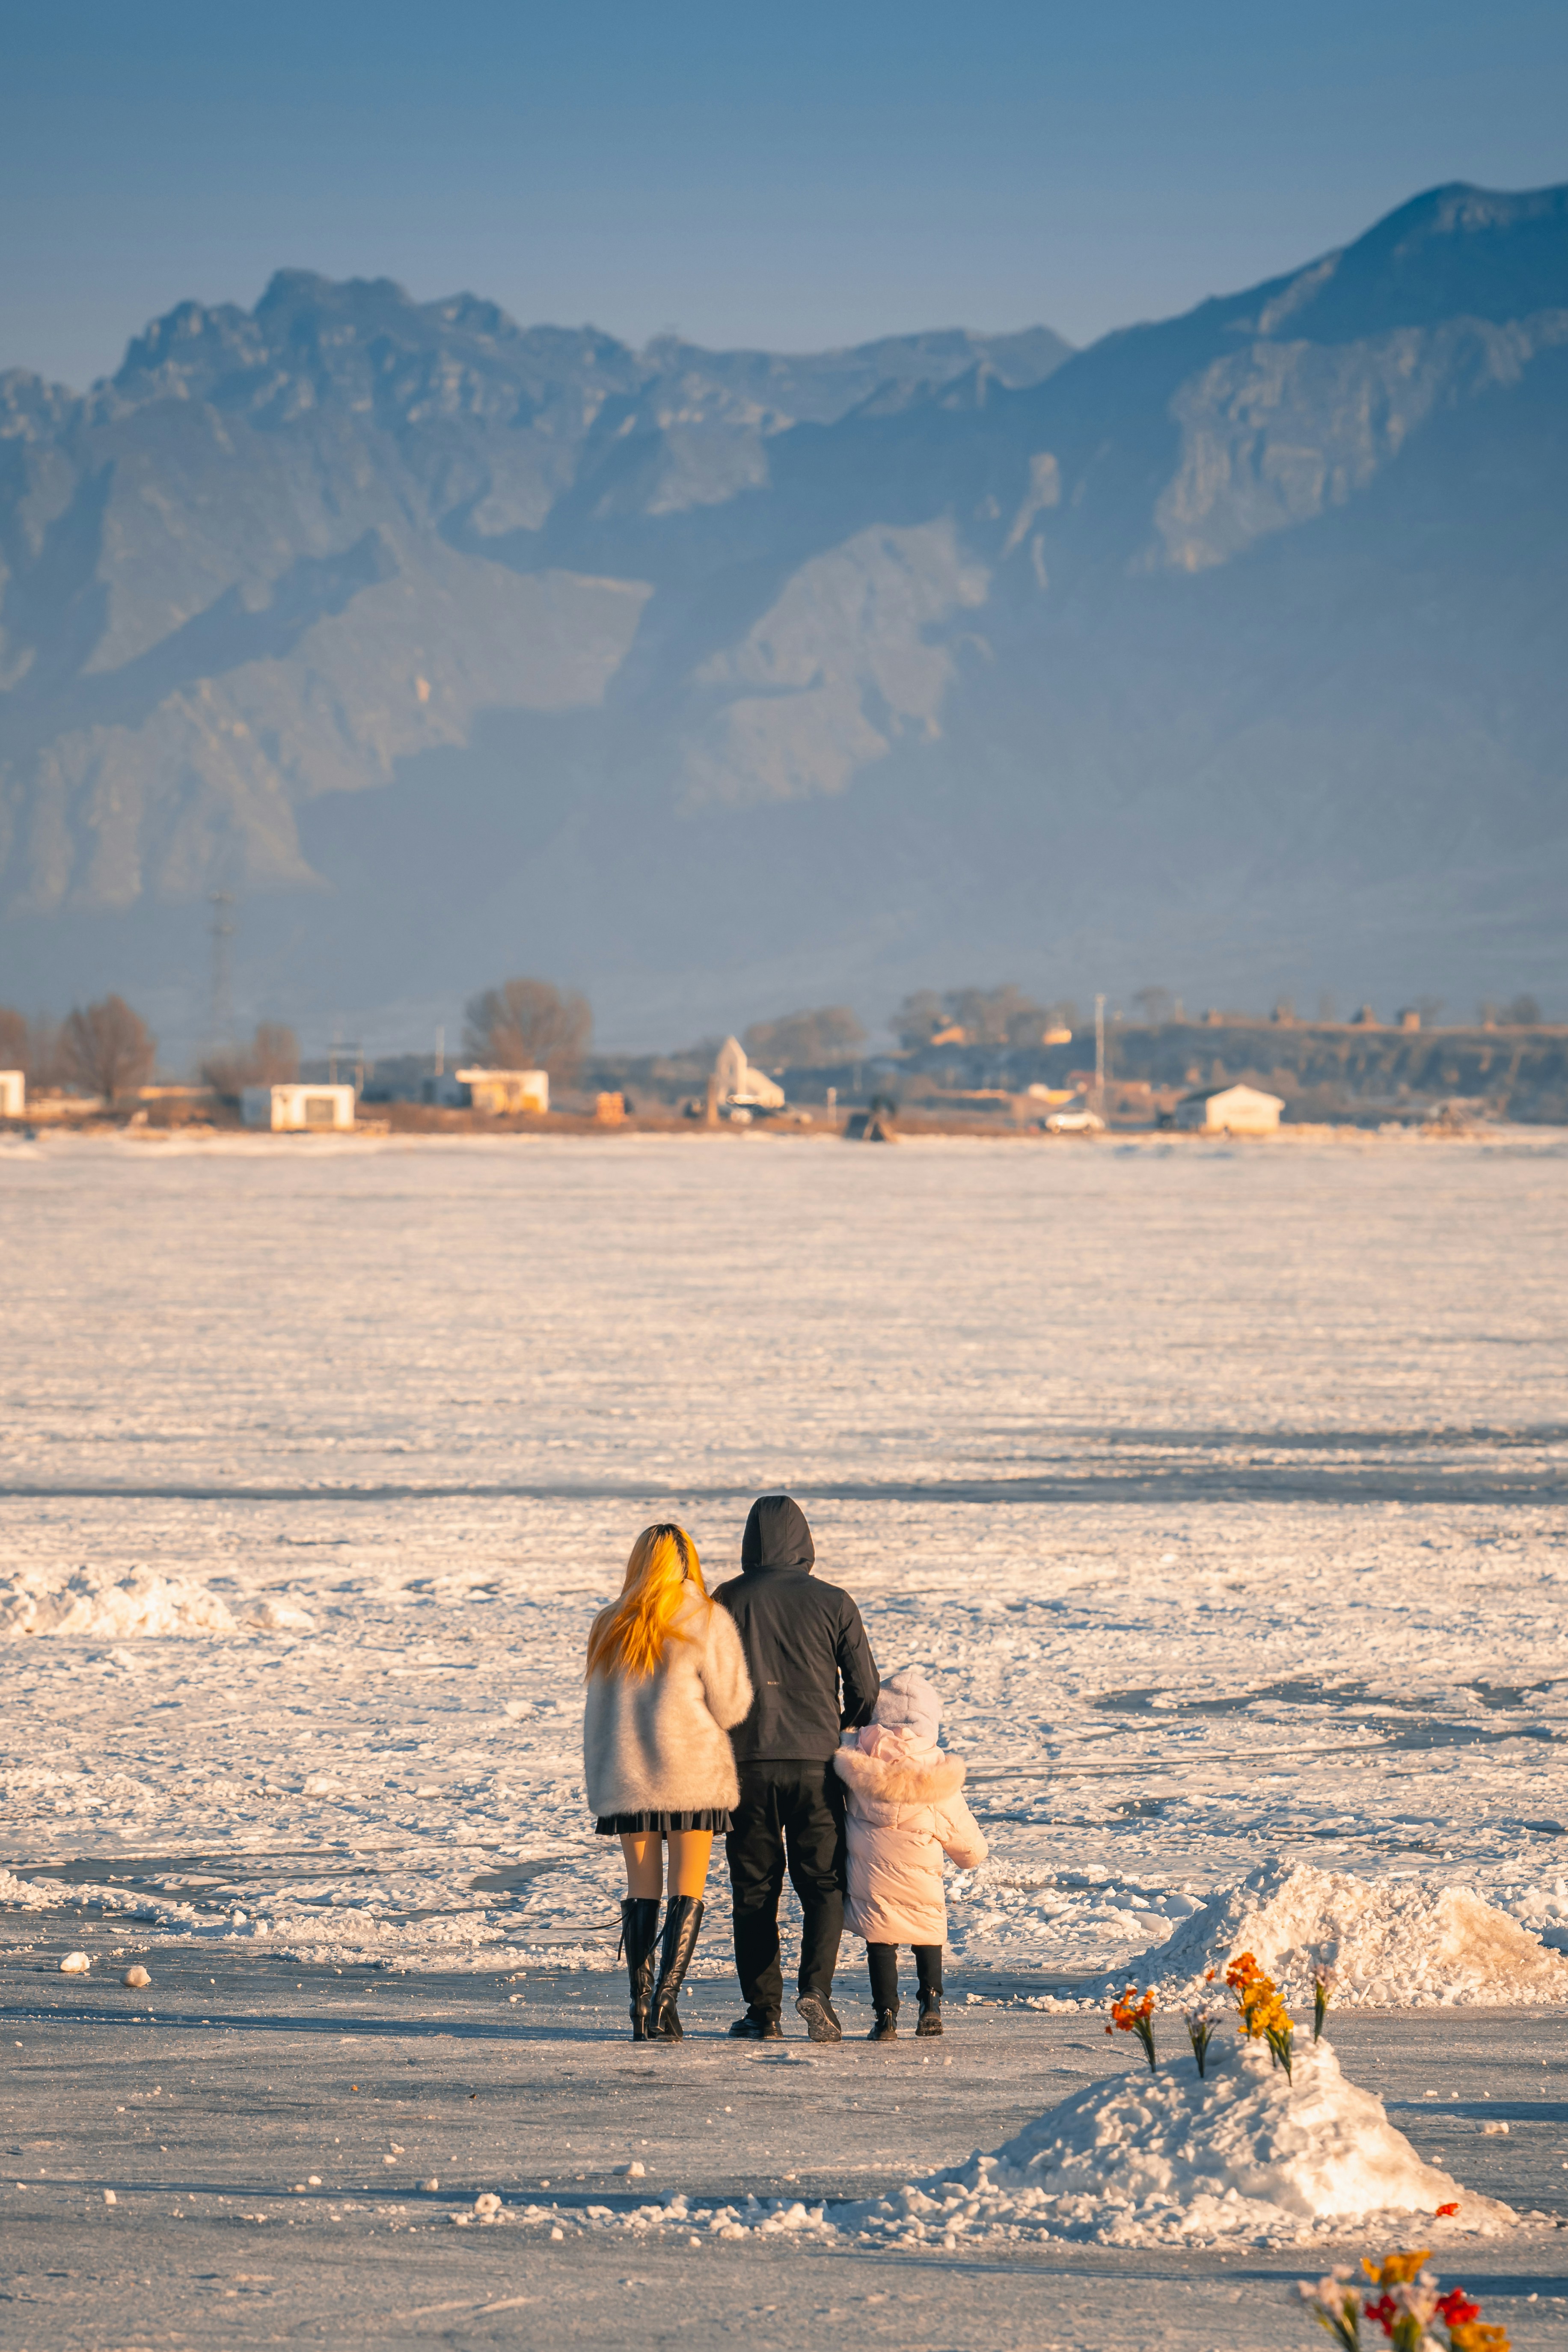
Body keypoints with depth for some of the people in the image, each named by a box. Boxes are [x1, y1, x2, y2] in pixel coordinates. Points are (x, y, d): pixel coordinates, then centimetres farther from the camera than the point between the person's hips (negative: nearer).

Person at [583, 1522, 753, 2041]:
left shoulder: (610, 1627, 7)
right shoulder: (706, 1622, -6)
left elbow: (597, 1713, 12)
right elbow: (730, 1705, -4)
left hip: (625, 1777, 3)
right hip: (693, 1774, -3)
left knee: (641, 1891, 8)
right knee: (687, 1890, -1)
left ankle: (641, 2009, 4)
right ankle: (666, 1999, -14)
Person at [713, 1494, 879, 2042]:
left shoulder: (728, 1600, 0)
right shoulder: (833, 1604, 0)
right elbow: (865, 1689, 2)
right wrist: (844, 1733, 22)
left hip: (748, 1762, 0)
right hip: (817, 1764, 0)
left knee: (754, 1891, 8)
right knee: (824, 1884, 7)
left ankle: (763, 2011, 6)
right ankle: (817, 1986, -15)